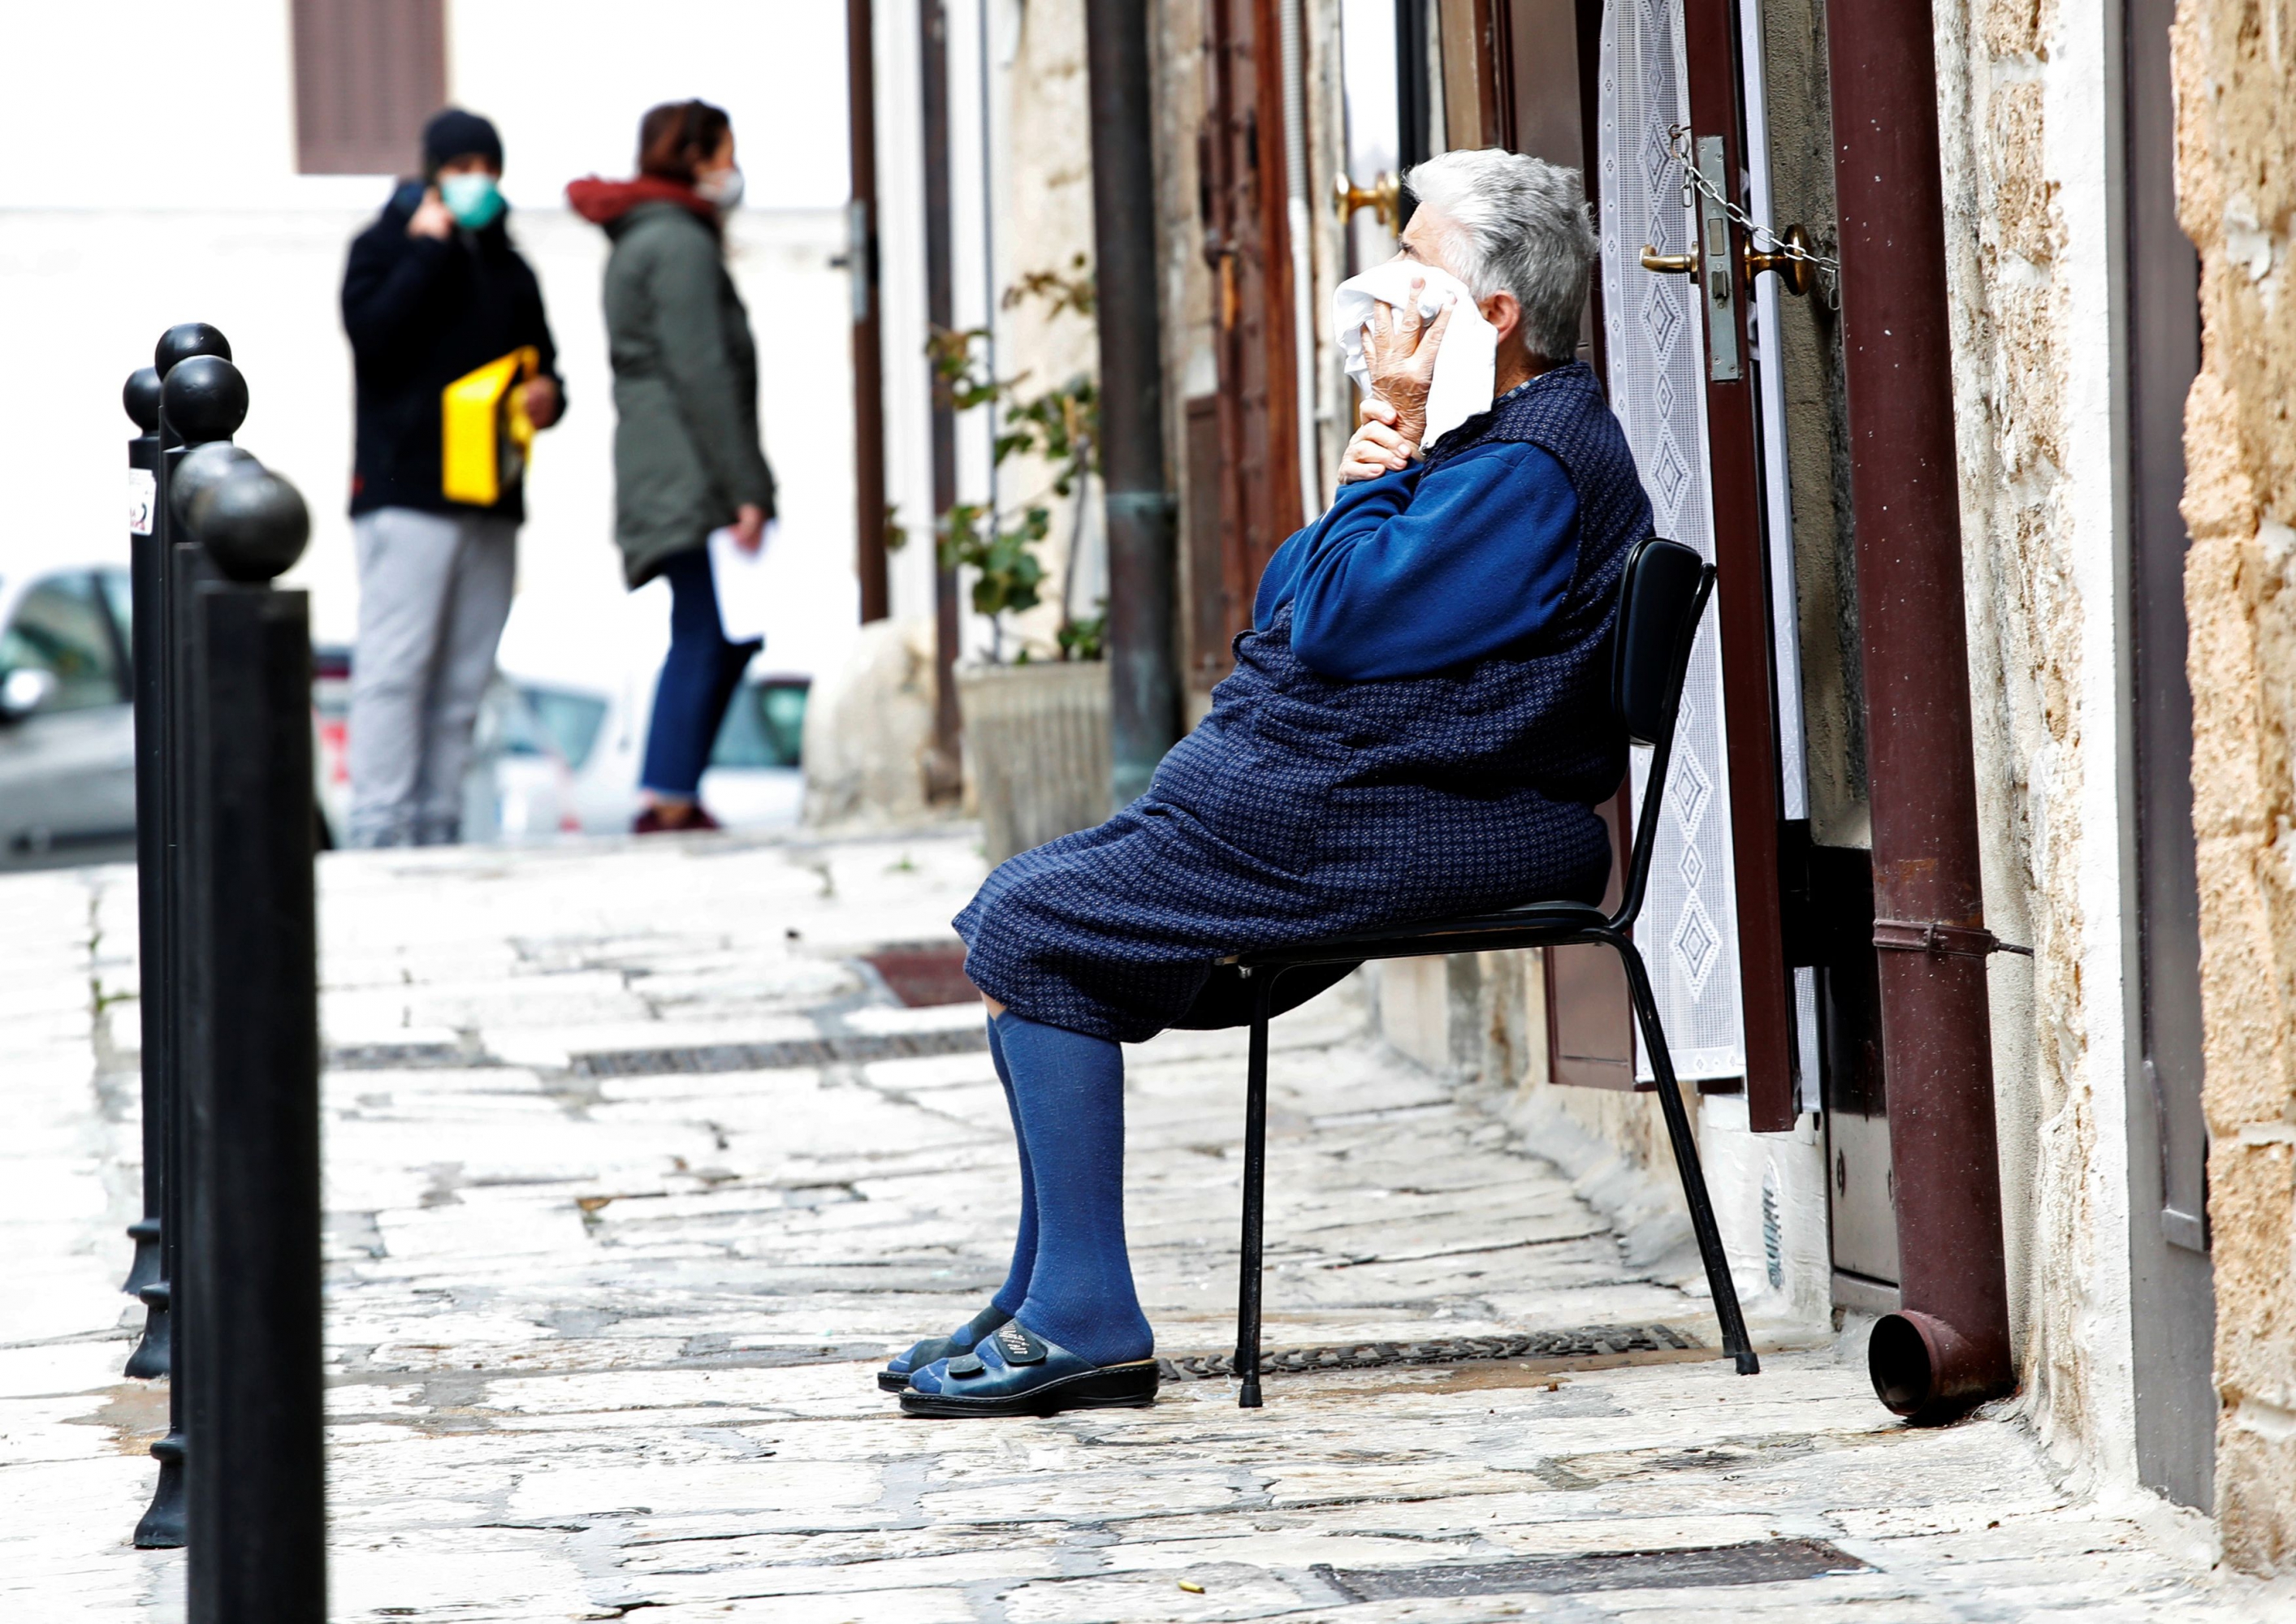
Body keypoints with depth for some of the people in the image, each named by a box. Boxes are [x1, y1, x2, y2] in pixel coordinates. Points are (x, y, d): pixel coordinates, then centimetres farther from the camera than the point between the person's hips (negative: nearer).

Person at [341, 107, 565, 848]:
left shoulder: (510, 269, 21)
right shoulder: (386, 245, 4)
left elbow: (539, 363, 28)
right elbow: (372, 332, -14)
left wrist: (546, 396, 5)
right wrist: (427, 250, -10)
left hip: (490, 501, 6)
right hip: (407, 494, -6)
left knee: (464, 677, 5)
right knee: (396, 664, -11)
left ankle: (439, 825, 8)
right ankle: (379, 824, -11)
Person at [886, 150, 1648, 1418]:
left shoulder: (1535, 467, -15)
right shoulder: (1478, 440, 20)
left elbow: (1337, 625, -22)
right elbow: (1279, 612, 17)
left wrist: (1388, 449, -11)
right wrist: (1361, 484, 0)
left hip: (1383, 826, -11)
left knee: (1027, 930, -12)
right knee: (1032, 905, 11)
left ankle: (1085, 1323, -9)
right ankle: (1045, 1310, 11)